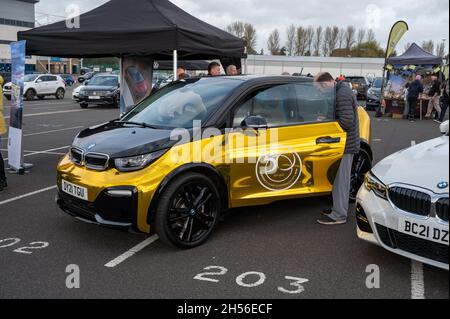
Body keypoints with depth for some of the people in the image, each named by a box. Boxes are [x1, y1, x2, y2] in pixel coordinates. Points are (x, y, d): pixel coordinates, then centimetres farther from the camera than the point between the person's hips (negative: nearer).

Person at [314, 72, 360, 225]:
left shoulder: (342, 95, -20)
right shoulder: (342, 90, 13)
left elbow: (347, 122, -26)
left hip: (345, 145, -11)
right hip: (345, 143, 11)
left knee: (340, 179, -4)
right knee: (341, 178, 18)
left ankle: (339, 215, 4)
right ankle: (339, 208, 30)